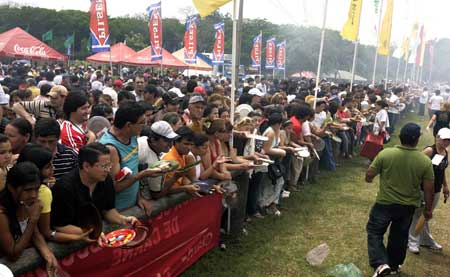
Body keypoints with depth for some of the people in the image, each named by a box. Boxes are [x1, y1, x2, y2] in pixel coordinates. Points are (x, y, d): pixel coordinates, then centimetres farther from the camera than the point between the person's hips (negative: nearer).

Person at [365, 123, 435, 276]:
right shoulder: (425, 161, -12)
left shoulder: (385, 153, -17)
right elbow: (429, 189, -6)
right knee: (400, 236, 21)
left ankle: (381, 264, -5)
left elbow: (369, 175, -9)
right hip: (409, 206, 3)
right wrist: (428, 209, 8)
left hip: (385, 203, -2)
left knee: (374, 231, 12)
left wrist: (369, 179, 15)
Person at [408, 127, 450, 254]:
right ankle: (412, 242, 14)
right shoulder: (429, 150, -18)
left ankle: (426, 240, 36)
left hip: (436, 190, 8)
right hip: (423, 188, -8)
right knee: (417, 214, 3)